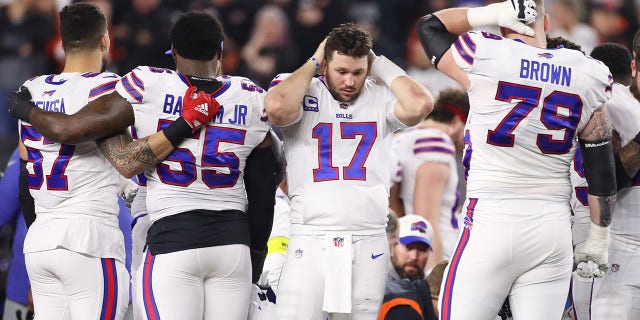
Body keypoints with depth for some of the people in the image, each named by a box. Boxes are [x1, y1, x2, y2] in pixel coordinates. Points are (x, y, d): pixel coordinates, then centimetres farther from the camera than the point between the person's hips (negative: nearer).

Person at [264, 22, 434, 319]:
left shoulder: (380, 98, 7)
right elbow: (277, 107, -20)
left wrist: (380, 64, 0)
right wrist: (312, 64, -5)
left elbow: (420, 104, -12)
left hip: (369, 245, 2)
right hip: (310, 240, -2)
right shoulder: (304, 94, 3)